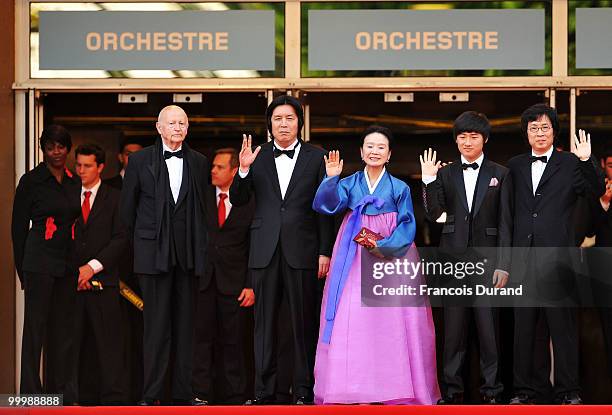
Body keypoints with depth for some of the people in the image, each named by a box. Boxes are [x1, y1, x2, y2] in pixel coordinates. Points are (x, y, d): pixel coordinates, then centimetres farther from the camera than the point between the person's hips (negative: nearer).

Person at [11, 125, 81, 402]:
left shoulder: (75, 182, 11)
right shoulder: (31, 180, -3)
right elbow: (19, 226, -1)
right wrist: (22, 269, -2)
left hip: (69, 263, 5)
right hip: (40, 262, -5)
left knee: (63, 327, 9)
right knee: (35, 326, -3)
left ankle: (60, 388, 16)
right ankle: (31, 390, 1)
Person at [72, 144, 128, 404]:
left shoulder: (115, 199, 6)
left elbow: (121, 239, -1)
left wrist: (93, 267, -11)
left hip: (103, 281, -2)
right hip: (71, 282, 2)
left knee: (108, 342, -2)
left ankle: (113, 399, 1)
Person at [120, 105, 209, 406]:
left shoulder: (199, 163, 10)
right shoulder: (140, 160, 3)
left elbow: (203, 207, 12)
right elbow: (127, 207, 8)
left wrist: (198, 244, 8)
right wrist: (139, 243, 9)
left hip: (189, 254, 2)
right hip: (153, 253, -2)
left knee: (185, 324, 4)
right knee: (157, 325, -3)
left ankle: (183, 393, 8)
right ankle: (151, 395, 1)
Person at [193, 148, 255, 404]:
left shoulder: (250, 203, 3)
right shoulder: (202, 196, 8)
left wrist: (252, 285, -4)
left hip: (234, 284, -1)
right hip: (202, 279, 1)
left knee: (232, 342, 6)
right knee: (201, 338, -3)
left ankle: (233, 399, 13)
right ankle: (200, 395, 0)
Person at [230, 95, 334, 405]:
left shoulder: (315, 157, 4)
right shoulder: (257, 157, 8)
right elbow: (237, 200, 4)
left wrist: (325, 251, -3)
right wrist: (243, 170, -14)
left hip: (301, 250, -2)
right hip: (265, 250, 2)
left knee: (304, 322, 1)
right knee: (264, 321, 4)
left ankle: (303, 391, 7)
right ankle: (264, 391, 9)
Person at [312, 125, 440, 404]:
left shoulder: (400, 189, 5)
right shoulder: (350, 184, 9)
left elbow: (407, 225, -1)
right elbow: (327, 205, -6)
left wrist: (386, 246, -15)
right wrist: (331, 179, -20)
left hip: (390, 255, -1)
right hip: (354, 261, 1)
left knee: (390, 322, -3)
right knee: (351, 322, -3)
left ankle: (394, 388, 3)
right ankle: (351, 388, 1)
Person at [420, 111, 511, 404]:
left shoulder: (499, 174, 6)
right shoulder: (445, 174, 9)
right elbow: (434, 213, 0)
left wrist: (503, 265, -4)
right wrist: (429, 181, -12)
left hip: (486, 258, -1)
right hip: (453, 258, 1)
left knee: (489, 325, 0)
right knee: (453, 325, 4)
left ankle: (491, 389, 7)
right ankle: (452, 388, 11)